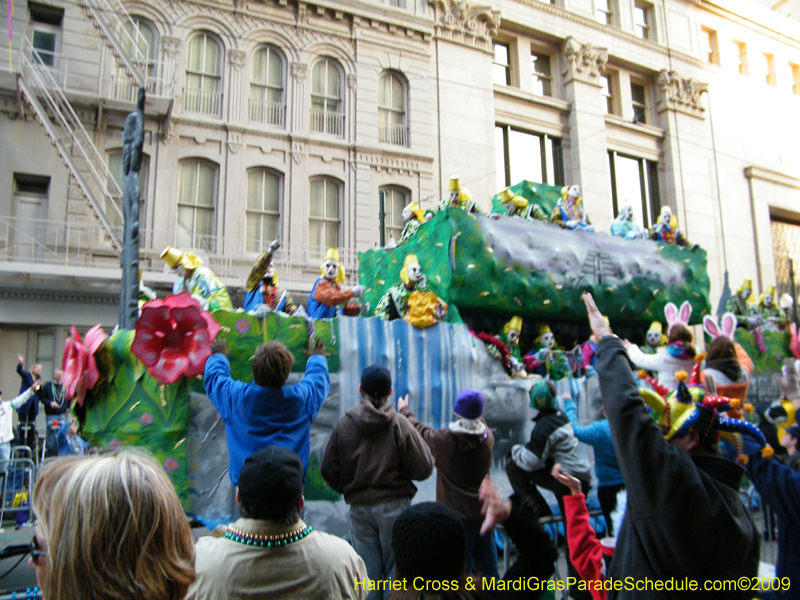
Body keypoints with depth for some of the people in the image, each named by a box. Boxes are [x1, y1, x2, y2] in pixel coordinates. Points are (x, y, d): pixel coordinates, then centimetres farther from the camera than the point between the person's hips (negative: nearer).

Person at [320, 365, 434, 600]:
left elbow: (328, 471, 1)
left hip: (358, 508, 2)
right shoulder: (399, 424, -12)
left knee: (366, 574, 13)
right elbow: (424, 468, -10)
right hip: (394, 506, -2)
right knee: (396, 570, 12)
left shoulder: (343, 424, -4)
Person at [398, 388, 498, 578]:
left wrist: (404, 411, 21)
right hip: (484, 515, 4)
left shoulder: (442, 441, -16)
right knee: (489, 571, 16)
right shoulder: (488, 438, -7)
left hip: (457, 518, -4)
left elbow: (419, 430, 3)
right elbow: (480, 421, 17)